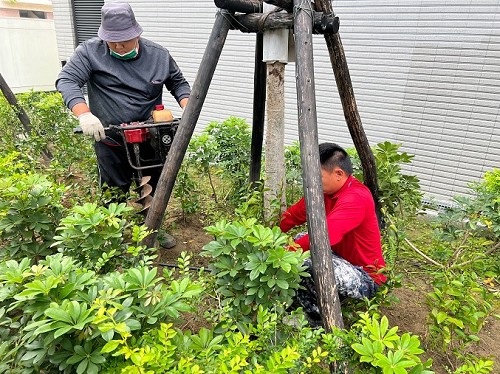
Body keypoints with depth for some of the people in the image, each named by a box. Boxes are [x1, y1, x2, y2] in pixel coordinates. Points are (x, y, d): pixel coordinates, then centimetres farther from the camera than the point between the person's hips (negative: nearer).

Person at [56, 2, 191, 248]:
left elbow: (178, 83, 10)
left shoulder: (158, 55, 0)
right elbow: (67, 81, -14)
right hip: (110, 139, -3)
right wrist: (84, 114, -32)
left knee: (154, 187, 16)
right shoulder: (90, 52, -7)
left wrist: (187, 107, -10)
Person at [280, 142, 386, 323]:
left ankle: (319, 316, -3)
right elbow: (294, 215, -1)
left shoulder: (356, 198, -29)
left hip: (366, 279, -9)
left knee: (305, 257, -28)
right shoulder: (326, 190, -3)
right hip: (344, 262, 9)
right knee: (299, 239, 4)